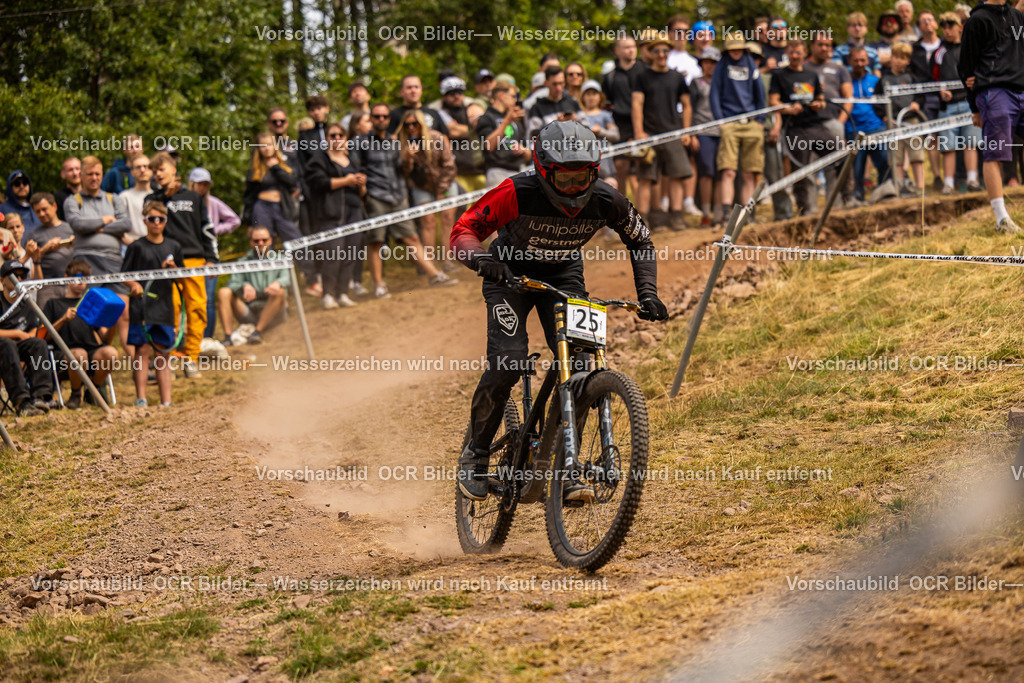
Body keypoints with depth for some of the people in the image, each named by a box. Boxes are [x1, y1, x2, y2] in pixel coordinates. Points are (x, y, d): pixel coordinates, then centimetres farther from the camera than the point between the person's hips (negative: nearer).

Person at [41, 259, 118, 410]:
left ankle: (96, 387, -3)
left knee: (110, 352, -32)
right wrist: (63, 320, -8)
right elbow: (44, 337, 5)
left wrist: (112, 326, -6)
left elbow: (105, 338, 15)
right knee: (79, 354, -39)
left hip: (93, 351, 3)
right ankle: (75, 395, -11)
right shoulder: (54, 304, 19)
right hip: (65, 354, -3)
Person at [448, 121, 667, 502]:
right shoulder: (517, 194, -32)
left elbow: (641, 242, -3)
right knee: (507, 363, -21)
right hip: (510, 271, -3)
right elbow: (463, 230, -26)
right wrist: (481, 259, -47)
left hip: (562, 274, 3)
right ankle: (476, 453, 0)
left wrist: (647, 294, -14)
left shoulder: (606, 202, -23)